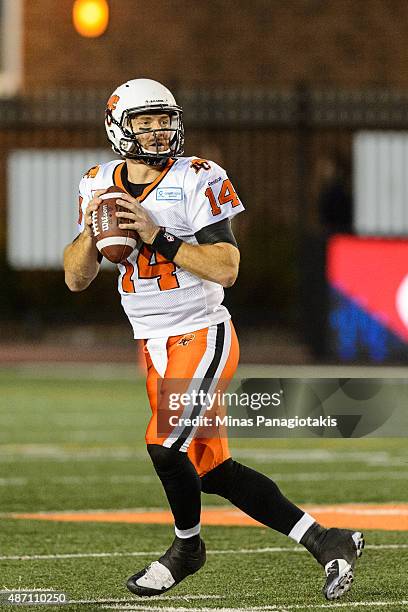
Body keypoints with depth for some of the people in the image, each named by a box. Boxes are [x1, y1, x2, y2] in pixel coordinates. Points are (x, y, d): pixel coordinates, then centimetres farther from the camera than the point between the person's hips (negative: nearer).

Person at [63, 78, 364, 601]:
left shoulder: (196, 182, -11)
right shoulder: (100, 187, 5)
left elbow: (226, 268, -18)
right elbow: (76, 279, 6)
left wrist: (157, 235, -23)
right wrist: (92, 230, -12)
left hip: (202, 337, -6)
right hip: (155, 347, 6)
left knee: (165, 446, -19)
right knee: (211, 469, 7)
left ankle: (187, 546, 9)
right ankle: (324, 541, 15)